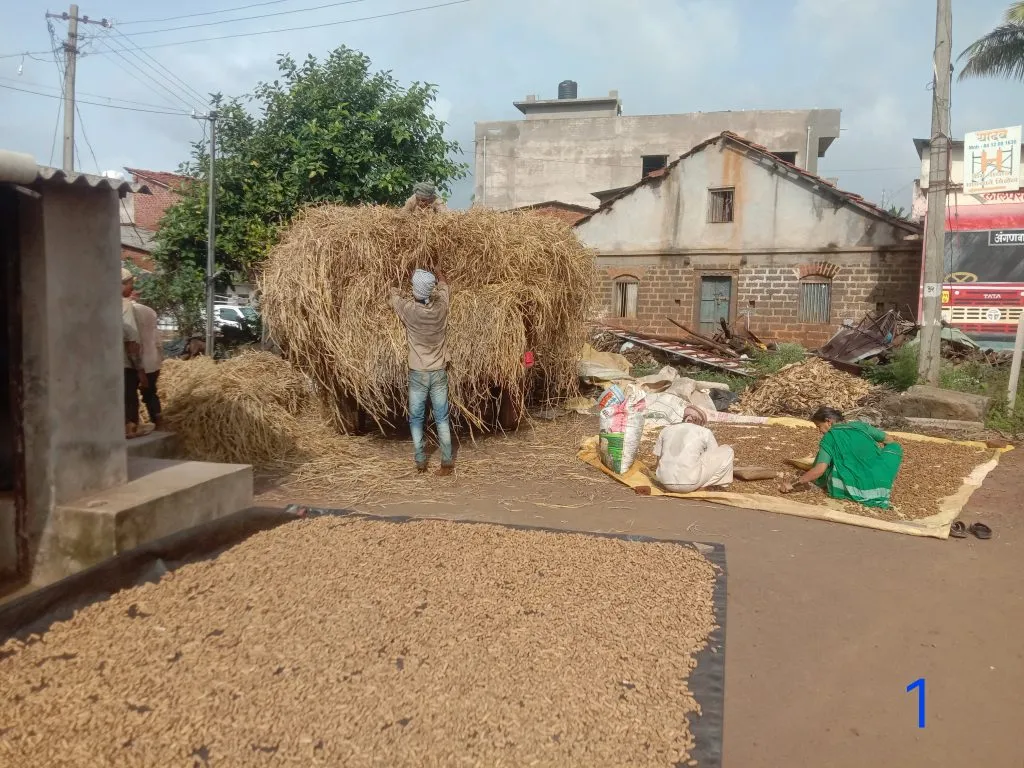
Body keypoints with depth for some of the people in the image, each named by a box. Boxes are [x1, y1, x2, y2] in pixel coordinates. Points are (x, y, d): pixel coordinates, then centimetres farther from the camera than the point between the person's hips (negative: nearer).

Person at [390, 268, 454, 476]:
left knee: (416, 418, 11)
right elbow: (444, 286, 15)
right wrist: (439, 278, 35)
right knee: (442, 418, 8)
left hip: (417, 374, -2)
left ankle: (420, 462, 17)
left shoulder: (408, 309, -15)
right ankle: (447, 462, 11)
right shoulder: (440, 307, -8)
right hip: (439, 372, 2)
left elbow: (394, 295, 9)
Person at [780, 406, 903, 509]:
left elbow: (819, 470, -14)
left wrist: (793, 485, -10)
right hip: (880, 487, 3)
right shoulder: (861, 426, 10)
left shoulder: (830, 437, -2)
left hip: (853, 489, -3)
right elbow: (888, 441, 24)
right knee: (895, 447, 25)